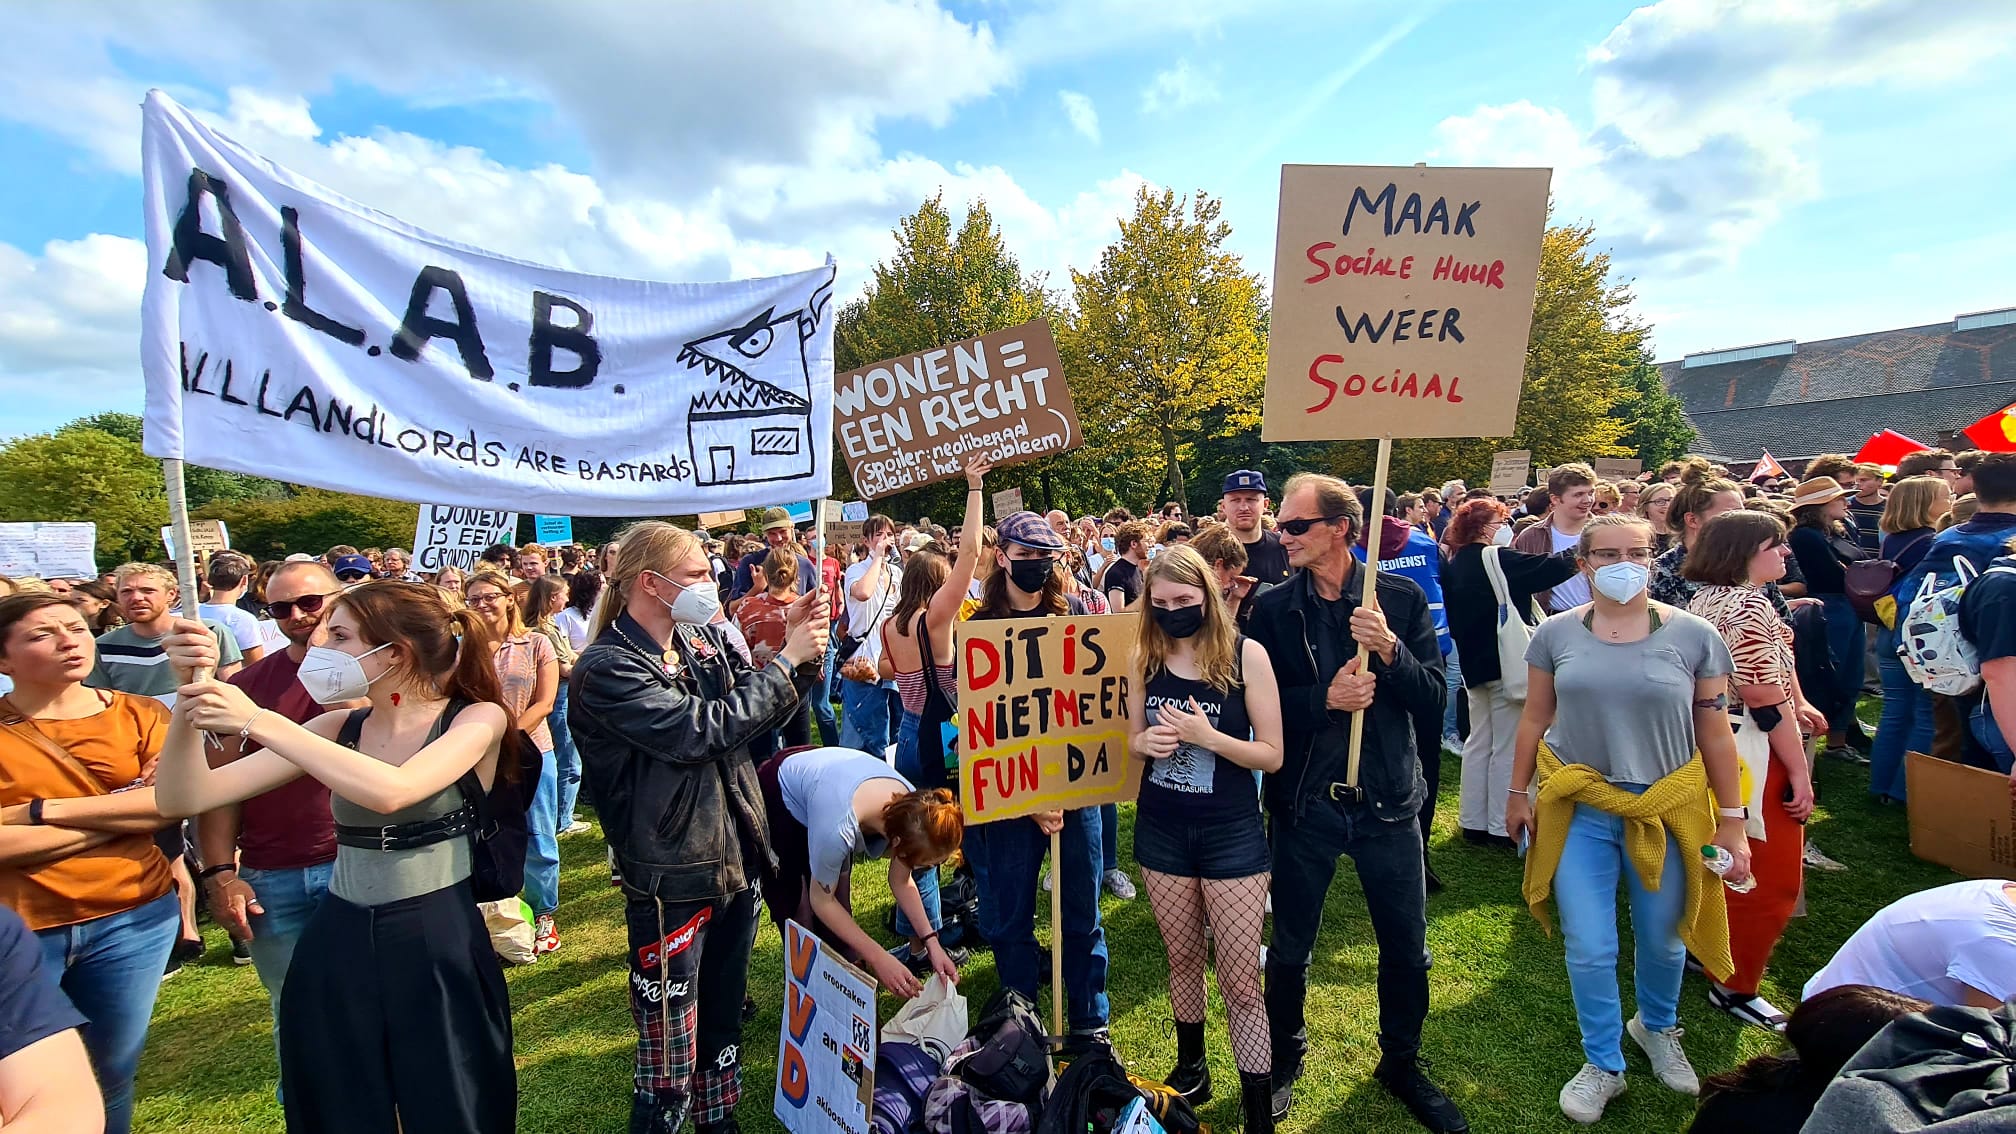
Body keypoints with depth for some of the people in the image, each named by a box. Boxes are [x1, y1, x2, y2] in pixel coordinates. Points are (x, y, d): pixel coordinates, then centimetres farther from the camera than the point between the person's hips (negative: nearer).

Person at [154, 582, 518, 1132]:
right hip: (337, 947, 5)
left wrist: (259, 721, -24)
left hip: (437, 948, -4)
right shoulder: (339, 727, 4)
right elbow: (184, 797, 0)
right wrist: (190, 692, -13)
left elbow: (390, 791, -29)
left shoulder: (477, 718, -10)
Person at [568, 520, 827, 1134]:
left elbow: (763, 713, 14)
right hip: (672, 884, -7)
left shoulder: (704, 640, 4)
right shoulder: (607, 668, -17)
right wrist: (786, 658, -17)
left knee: (723, 1027, 24)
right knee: (669, 1066, 6)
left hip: (735, 864, 7)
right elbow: (701, 732, -25)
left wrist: (804, 651, -3)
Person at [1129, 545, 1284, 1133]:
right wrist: (1147, 741, -15)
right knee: (1182, 958, 20)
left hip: (1230, 831, -3)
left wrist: (1206, 735, -26)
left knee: (1240, 981, 1)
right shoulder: (1146, 656, -3)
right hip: (1162, 827, 4)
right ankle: (1191, 1068, 41)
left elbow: (1273, 755, -12)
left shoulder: (1246, 654, -14)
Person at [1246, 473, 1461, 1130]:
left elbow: (1434, 697, -5)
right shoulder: (1273, 609, -5)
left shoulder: (1401, 599, -3)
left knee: (1406, 949, 15)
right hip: (1305, 804, 0)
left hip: (1387, 802, 1)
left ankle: (1401, 1064, 41)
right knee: (1290, 950, 12)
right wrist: (1325, 699, -21)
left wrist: (1390, 650, -22)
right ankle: (1285, 1062, 38)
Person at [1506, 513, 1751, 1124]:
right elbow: (1534, 719, 3)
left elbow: (1714, 734, -1)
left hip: (1667, 810, 1)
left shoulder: (1693, 635, -6)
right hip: (1578, 809, 0)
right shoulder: (1556, 633, -4)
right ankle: (1603, 1064, 28)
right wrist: (1518, 792, 7)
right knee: (1589, 949, 4)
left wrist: (1732, 819, 0)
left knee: (1663, 941, 18)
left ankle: (1657, 1028, 49)